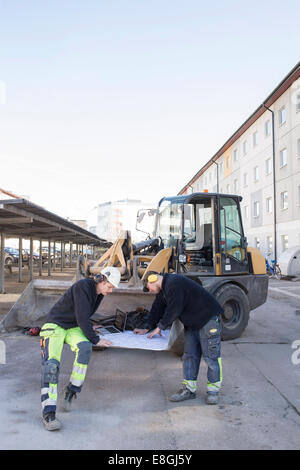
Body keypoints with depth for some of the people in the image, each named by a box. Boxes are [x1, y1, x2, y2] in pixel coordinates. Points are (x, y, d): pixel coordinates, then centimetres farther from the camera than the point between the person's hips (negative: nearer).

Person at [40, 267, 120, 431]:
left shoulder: (99, 292, 3)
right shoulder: (82, 286, -23)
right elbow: (81, 317, -24)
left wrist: (88, 329, 15)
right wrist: (95, 340, -18)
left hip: (73, 328, 6)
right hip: (55, 325, -6)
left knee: (85, 347, -28)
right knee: (51, 364, -26)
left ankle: (71, 392, -14)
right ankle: (48, 414, -25)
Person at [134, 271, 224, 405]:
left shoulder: (174, 283, -22)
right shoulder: (163, 290, 12)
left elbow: (174, 309, -23)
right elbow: (157, 309, 17)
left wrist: (160, 326, -12)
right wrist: (146, 328, 12)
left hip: (208, 319, -10)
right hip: (191, 324, 10)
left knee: (211, 356, -2)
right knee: (189, 355, 8)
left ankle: (213, 390, 9)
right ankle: (189, 389, 15)